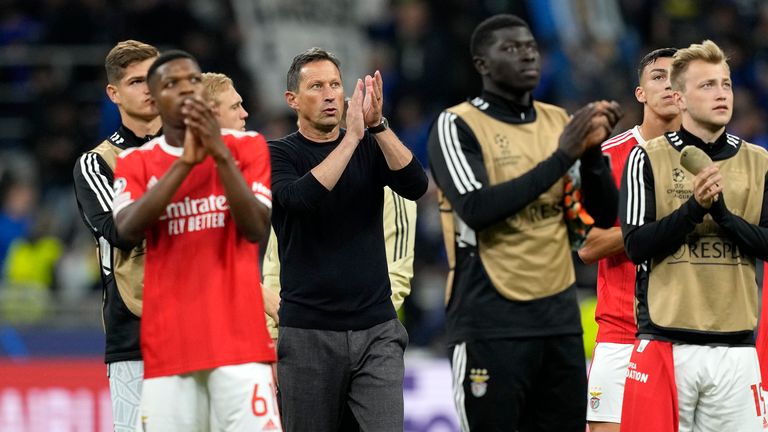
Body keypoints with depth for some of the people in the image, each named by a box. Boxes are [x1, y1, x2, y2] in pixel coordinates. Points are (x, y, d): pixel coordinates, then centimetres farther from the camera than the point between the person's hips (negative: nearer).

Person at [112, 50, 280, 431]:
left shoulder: (245, 146, 7)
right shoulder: (136, 163, 10)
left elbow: (256, 229, -5)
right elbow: (128, 229, -9)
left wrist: (220, 154, -15)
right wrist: (185, 162, -14)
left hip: (238, 338, -1)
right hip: (167, 341, 1)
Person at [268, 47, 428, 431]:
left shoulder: (371, 148, 8)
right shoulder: (278, 154, 0)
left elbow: (416, 186, -10)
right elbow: (302, 198, -21)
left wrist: (377, 125, -22)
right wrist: (351, 136, -25)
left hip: (376, 330, 2)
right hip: (308, 333, -2)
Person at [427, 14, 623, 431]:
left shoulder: (558, 120, 11)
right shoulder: (458, 125, -5)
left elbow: (605, 215, 8)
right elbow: (476, 209, -21)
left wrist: (591, 150, -10)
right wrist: (561, 156, -20)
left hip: (559, 317, 6)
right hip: (490, 323, -6)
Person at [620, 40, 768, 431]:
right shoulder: (648, 158, 1)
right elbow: (635, 246, -6)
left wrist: (722, 212, -14)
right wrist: (693, 208, -17)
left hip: (735, 346, 2)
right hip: (665, 341, -2)